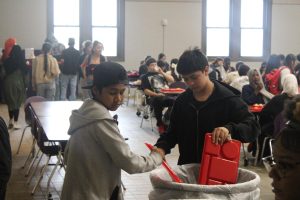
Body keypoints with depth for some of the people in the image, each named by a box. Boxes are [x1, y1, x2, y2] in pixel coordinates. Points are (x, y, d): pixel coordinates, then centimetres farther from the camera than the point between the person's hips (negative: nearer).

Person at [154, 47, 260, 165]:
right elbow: (173, 132, 11)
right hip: (187, 167, 4)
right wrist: (161, 148, -10)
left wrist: (229, 129, -34)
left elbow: (253, 128, -15)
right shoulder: (182, 101, 4)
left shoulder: (228, 99, -10)